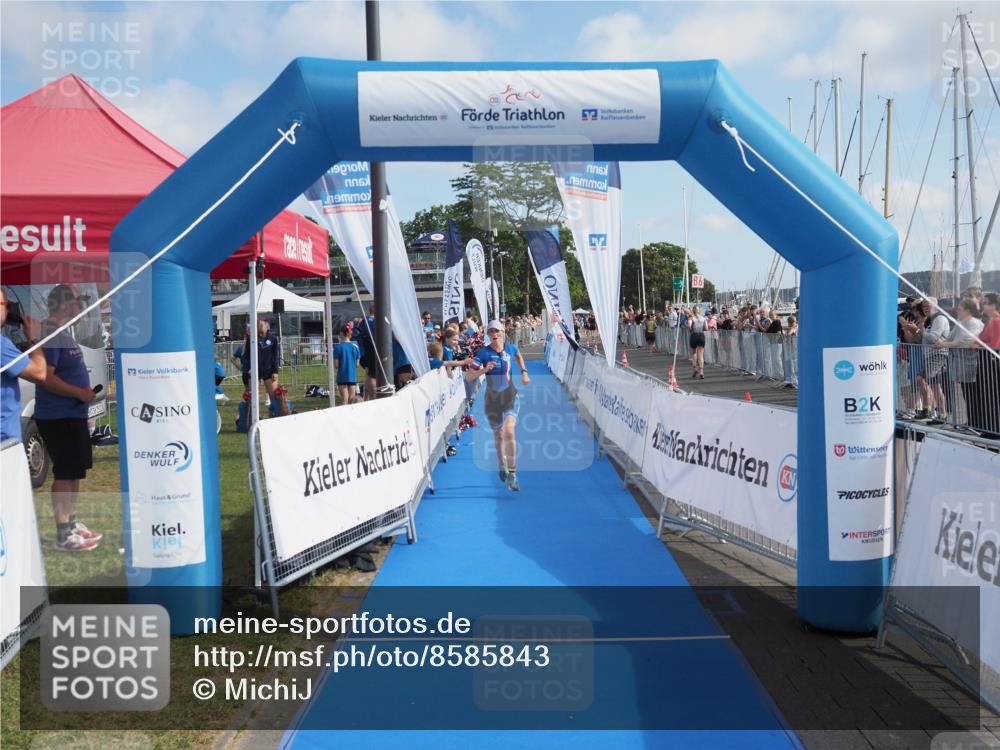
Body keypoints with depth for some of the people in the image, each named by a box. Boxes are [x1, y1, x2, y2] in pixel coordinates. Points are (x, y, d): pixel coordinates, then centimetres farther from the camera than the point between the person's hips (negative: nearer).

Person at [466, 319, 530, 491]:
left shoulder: (510, 348, 0)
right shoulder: (483, 353, -9)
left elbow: (519, 356, 27)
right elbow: (468, 377, -16)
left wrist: (524, 372, 15)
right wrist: (484, 369, -30)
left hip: (510, 397, 0)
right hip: (492, 400, 0)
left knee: (509, 431, -19)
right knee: (498, 435, 14)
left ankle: (512, 474, -16)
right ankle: (502, 465, 41)